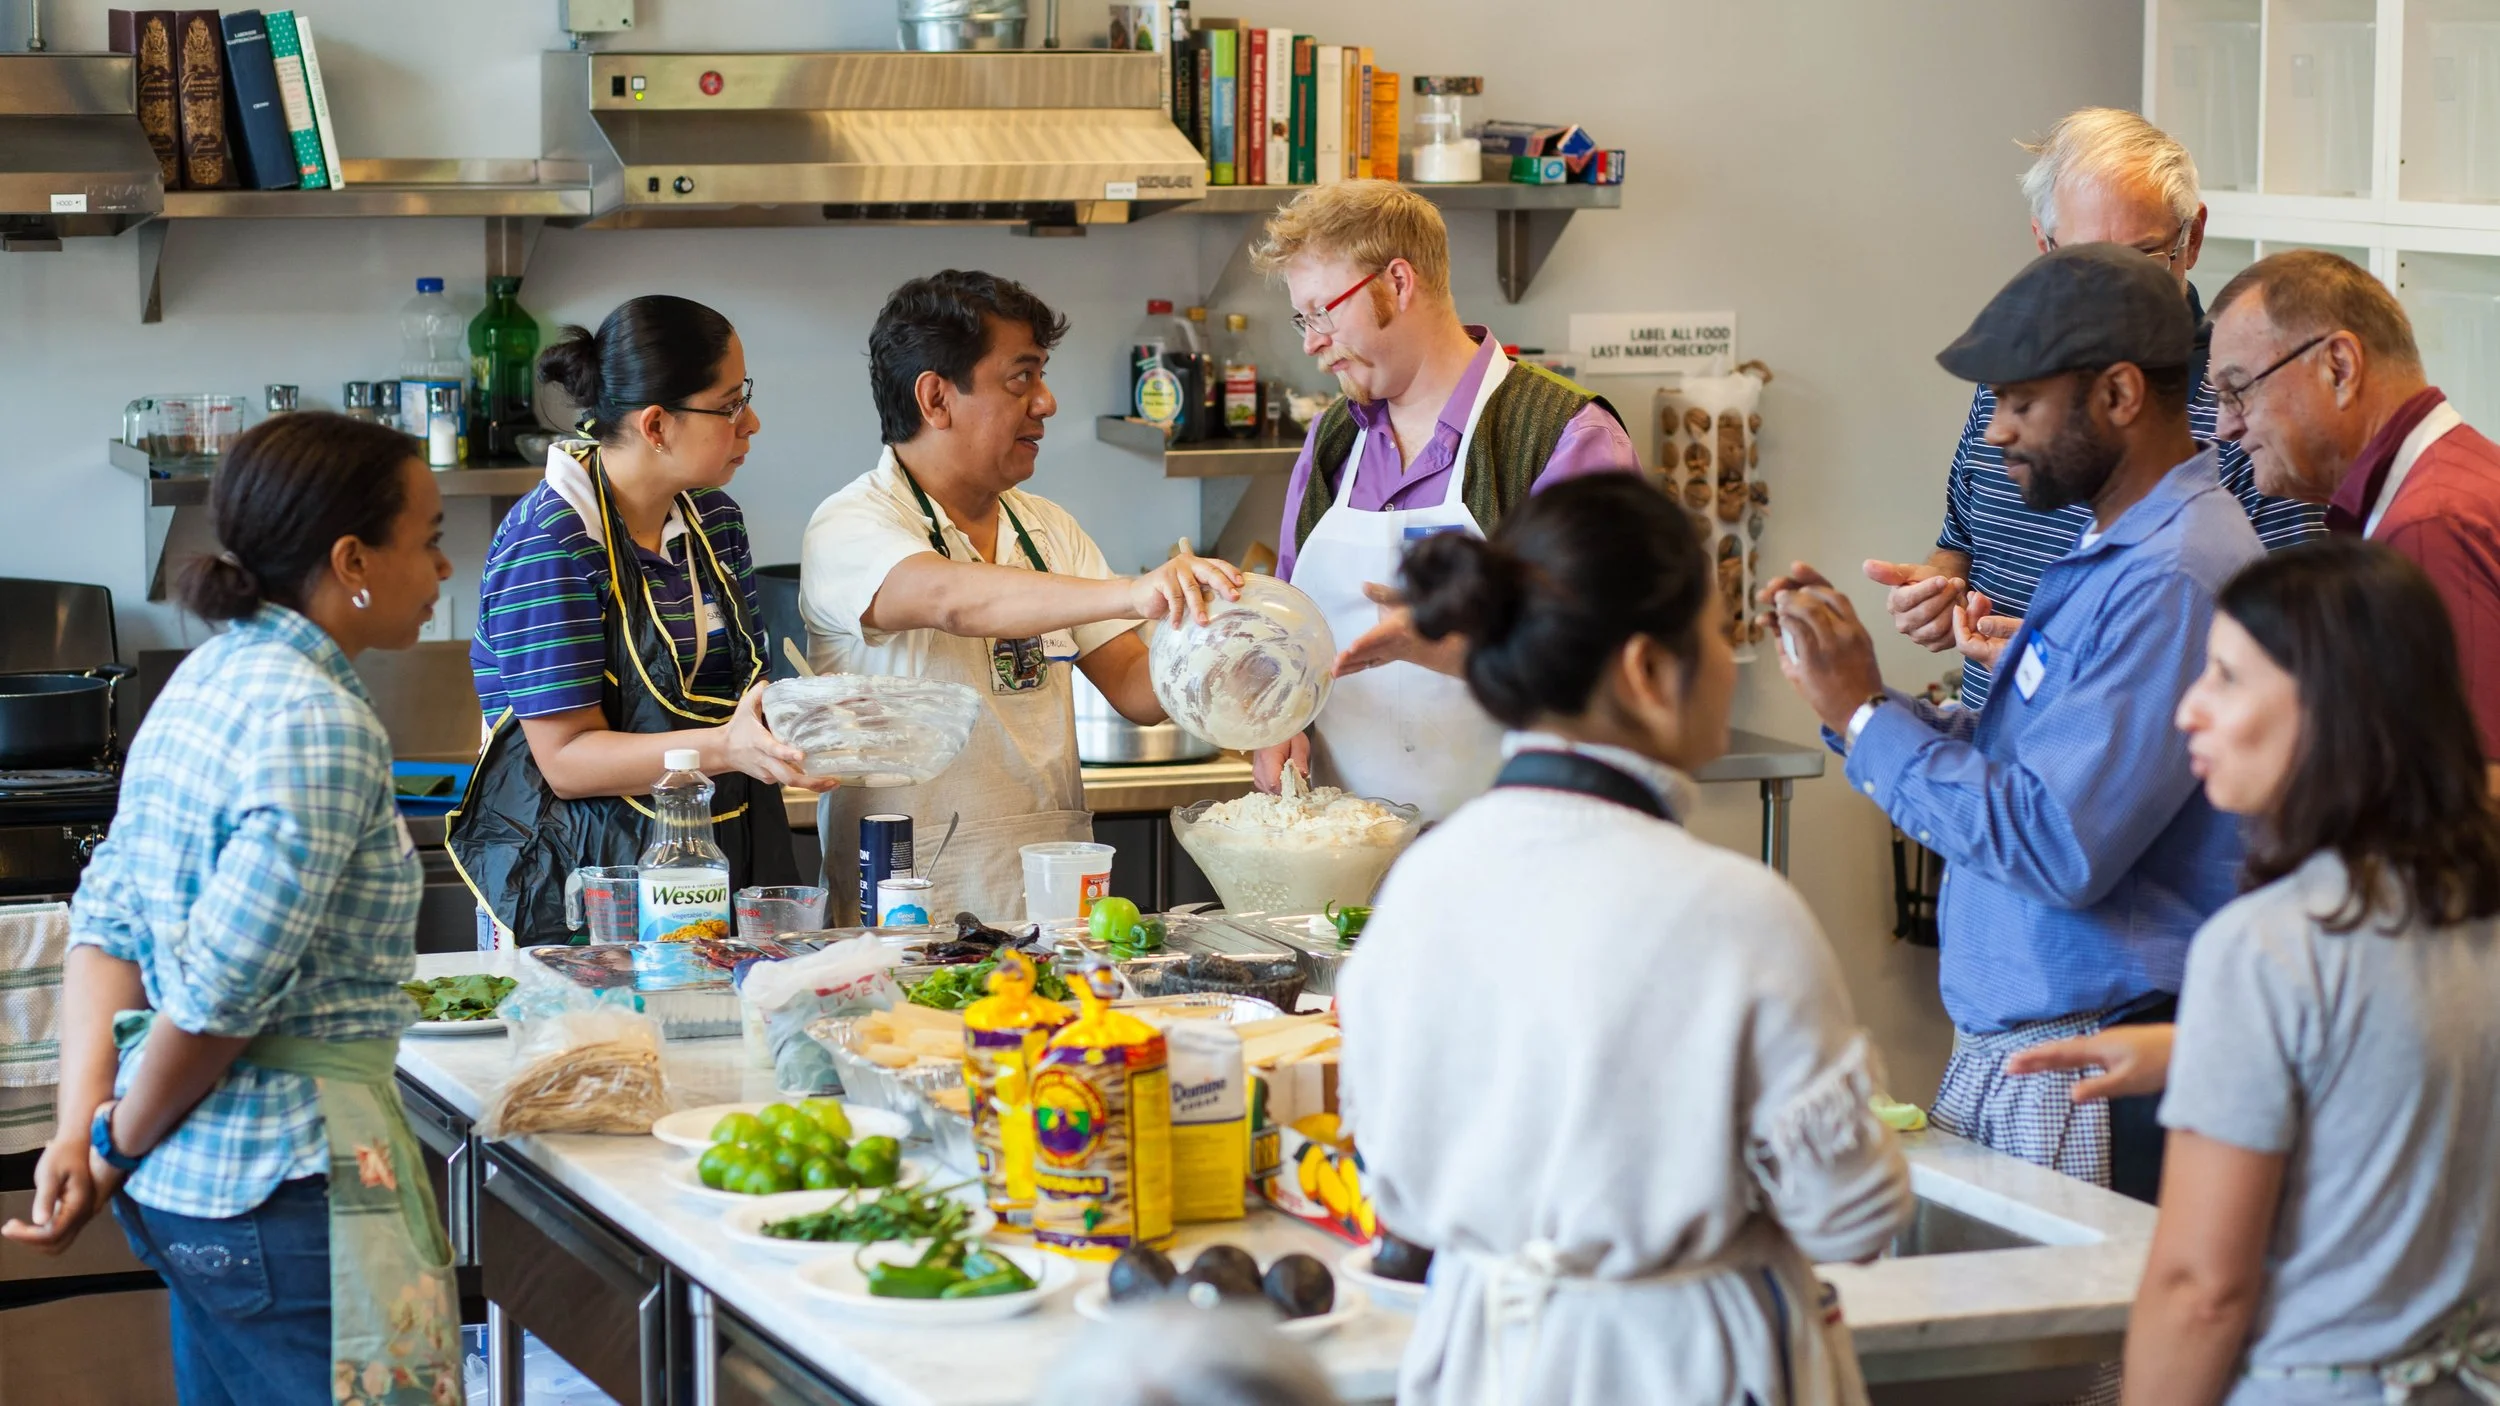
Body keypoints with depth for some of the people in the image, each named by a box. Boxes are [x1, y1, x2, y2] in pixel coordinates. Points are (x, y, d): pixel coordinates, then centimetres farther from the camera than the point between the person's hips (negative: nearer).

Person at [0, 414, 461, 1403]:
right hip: (285, 1190, -9)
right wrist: (119, 1145, -7)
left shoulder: (211, 679, 9)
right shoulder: (321, 729, -20)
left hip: (186, 1177, 10)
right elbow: (219, 995, -22)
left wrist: (83, 1128, 0)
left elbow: (107, 923, 7)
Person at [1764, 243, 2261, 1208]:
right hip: (1997, 1050, 10)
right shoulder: (2107, 554, 16)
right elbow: (2002, 767, 16)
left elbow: (2057, 849, -23)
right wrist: (1848, 687, 3)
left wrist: (1864, 714, -15)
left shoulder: (2178, 579, -18)